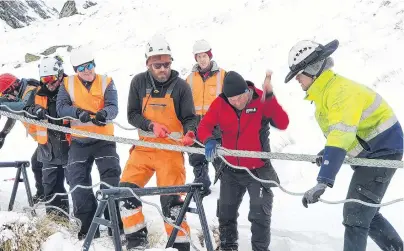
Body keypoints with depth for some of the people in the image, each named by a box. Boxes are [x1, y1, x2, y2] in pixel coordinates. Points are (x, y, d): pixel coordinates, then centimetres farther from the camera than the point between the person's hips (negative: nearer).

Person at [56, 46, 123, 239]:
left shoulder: (106, 82, -2)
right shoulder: (68, 84, 1)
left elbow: (113, 107, -14)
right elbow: (61, 107, -10)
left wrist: (104, 113, -38)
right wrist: (78, 112, -31)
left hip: (104, 139, -2)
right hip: (79, 141, 2)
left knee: (111, 175, -12)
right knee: (77, 180, -3)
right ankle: (89, 225, 7)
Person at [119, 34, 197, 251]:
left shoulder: (181, 86, -6)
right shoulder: (139, 82, 0)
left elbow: (189, 118, -4)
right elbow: (132, 115, 0)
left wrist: (190, 133, -26)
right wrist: (151, 126, -17)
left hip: (171, 150, -3)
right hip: (144, 147, 3)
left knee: (171, 198, -5)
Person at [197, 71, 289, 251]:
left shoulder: (262, 100, -18)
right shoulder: (220, 103, -10)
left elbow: (282, 124, -28)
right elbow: (204, 125, -8)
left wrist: (270, 98, -39)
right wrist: (209, 141, -30)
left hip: (258, 170, -4)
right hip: (231, 170, 4)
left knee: (260, 216, -2)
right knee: (226, 214, 18)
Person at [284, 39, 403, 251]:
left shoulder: (341, 90, -25)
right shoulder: (325, 91, 7)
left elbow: (342, 134, -37)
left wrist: (323, 182, -44)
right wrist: (327, 154, 4)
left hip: (383, 150, -10)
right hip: (368, 153, 10)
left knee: (355, 215, -12)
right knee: (365, 212, 18)